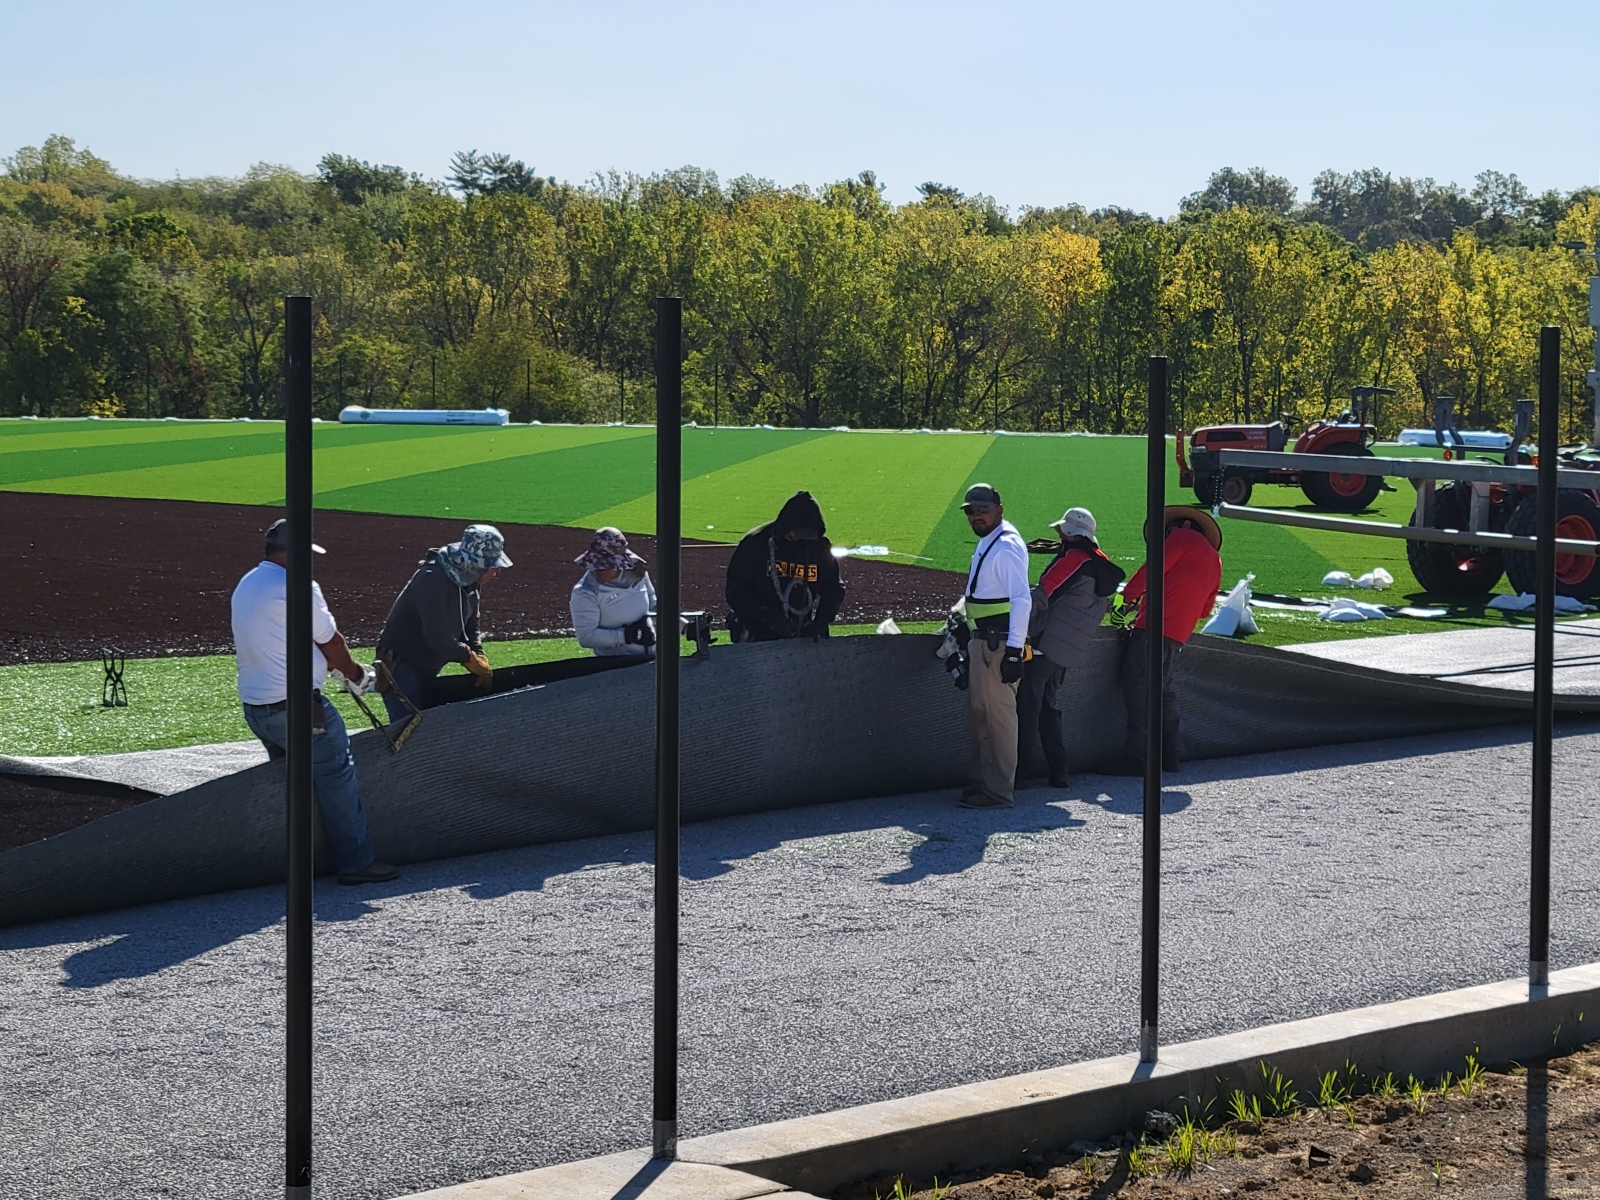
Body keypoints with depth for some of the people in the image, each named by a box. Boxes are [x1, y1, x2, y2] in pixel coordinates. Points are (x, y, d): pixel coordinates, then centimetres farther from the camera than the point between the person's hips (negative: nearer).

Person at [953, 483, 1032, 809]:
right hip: (981, 640, 11)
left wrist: (1013, 650, -26)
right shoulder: (986, 544, 16)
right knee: (979, 713, 17)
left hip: (998, 643, -11)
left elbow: (1021, 599, -23)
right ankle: (981, 780, 26)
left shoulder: (1007, 546, -16)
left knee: (998, 714, -7)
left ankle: (997, 791, -3)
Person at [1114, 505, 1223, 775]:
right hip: (1178, 637, 8)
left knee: (1138, 689, -8)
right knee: (1162, 692, 18)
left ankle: (1135, 760, -12)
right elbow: (1205, 609, 25)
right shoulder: (1215, 560, 25)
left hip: (1154, 629, -8)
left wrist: (1127, 596, 5)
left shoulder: (1185, 537, 3)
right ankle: (1169, 758, 17)